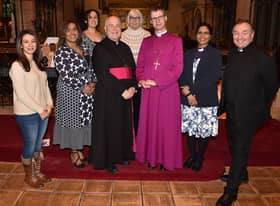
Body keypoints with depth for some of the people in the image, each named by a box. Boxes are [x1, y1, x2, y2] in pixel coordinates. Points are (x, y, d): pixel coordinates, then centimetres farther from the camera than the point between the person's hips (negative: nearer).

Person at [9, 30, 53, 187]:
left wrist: (49, 105, -2)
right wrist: (40, 110, -14)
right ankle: (29, 176, 28)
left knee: (38, 145, 18)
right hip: (27, 114, -6)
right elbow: (21, 93, -17)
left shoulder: (38, 63, 9)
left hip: (42, 112, 6)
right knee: (30, 146, 8)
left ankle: (37, 172, 35)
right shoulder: (17, 66, -13)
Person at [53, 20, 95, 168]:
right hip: (70, 92, -6)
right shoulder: (61, 52, -10)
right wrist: (82, 87, -15)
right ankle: (74, 154, 19)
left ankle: (79, 150, 28)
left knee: (83, 120, 12)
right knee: (72, 120, 4)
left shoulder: (82, 49, 10)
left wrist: (91, 84, -4)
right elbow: (65, 75, -16)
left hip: (86, 90, 6)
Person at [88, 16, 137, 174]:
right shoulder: (100, 49, -5)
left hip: (126, 94, 6)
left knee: (124, 126, 13)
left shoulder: (125, 48, 13)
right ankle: (107, 161, 16)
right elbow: (103, 75, -14)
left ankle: (123, 155, 29)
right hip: (108, 95, -5)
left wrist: (133, 87, -7)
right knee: (109, 127, 3)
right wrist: (122, 91, -18)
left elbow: (133, 69, 11)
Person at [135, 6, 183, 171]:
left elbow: (178, 68, -7)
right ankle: (152, 157, 23)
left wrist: (157, 82, -13)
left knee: (167, 125, 4)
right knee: (149, 124, 8)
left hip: (168, 90, -3)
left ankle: (167, 159, 18)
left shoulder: (176, 40, 1)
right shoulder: (146, 42, 13)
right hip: (148, 91, 4)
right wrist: (141, 80, -8)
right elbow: (140, 65, 13)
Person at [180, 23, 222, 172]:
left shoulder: (215, 54, 0)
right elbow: (183, 75, 6)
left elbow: (214, 77, -11)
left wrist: (192, 91, -15)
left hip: (206, 99, -3)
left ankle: (199, 158, 24)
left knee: (204, 131, 5)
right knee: (190, 129, 9)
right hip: (188, 98, 3)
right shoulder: (188, 54, 13)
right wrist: (187, 92, -11)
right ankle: (191, 155, 28)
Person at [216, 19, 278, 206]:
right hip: (231, 111, 7)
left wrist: (260, 106, 3)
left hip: (249, 113, -7)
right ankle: (242, 174, 43)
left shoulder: (263, 59, -14)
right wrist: (226, 104, 9)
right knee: (234, 146, 20)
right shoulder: (232, 55, 4)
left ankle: (231, 190, 8)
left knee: (241, 149, -2)